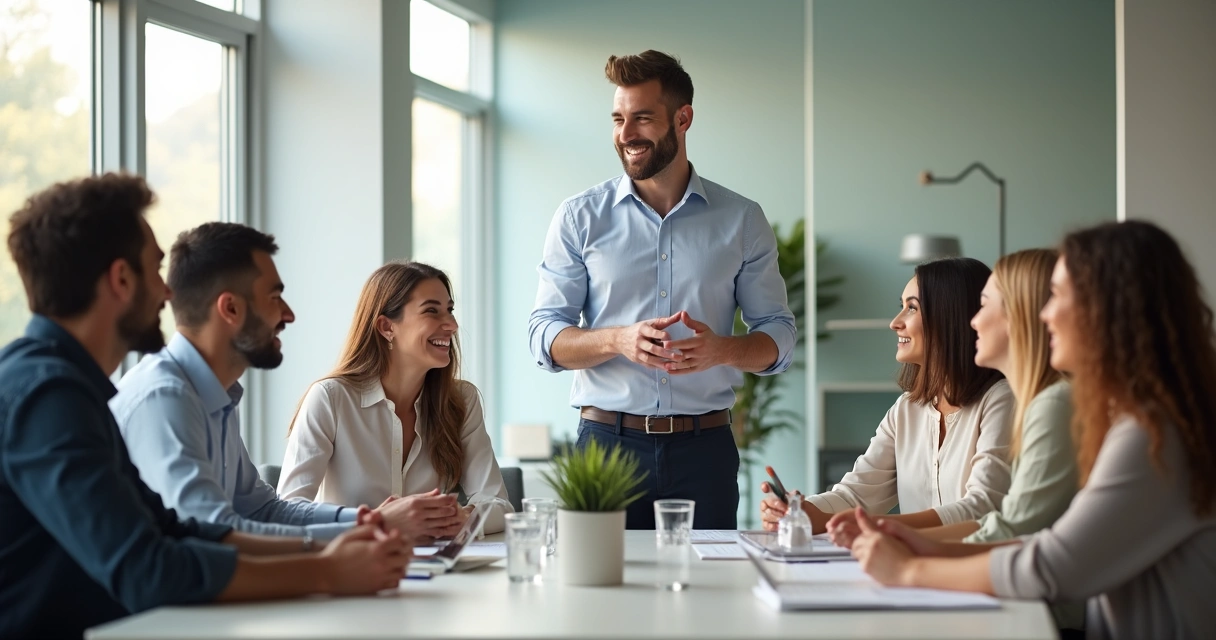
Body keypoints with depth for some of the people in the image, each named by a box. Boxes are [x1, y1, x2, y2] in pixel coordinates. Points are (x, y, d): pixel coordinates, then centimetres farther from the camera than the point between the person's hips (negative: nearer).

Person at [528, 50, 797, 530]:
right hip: (607, 440, -1)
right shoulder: (579, 219, 5)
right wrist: (618, 340, -17)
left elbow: (778, 336, 8)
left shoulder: (741, 221, 7)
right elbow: (544, 336, 2)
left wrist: (722, 349, -14)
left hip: (704, 449, 1)